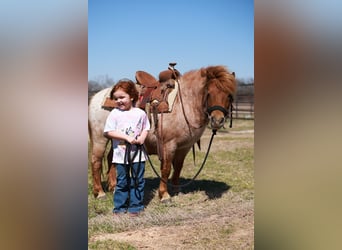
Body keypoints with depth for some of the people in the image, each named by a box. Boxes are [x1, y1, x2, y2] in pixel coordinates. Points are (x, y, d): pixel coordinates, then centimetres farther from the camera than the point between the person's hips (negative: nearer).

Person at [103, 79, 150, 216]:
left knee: (137, 181, 8)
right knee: (122, 182, 9)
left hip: (137, 153, 1)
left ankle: (135, 206, 19)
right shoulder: (114, 114, -5)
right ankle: (119, 207, 20)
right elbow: (108, 132, -9)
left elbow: (146, 128, 9)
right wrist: (126, 137, -18)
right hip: (121, 154, -1)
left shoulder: (140, 113, -2)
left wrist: (142, 138, -13)